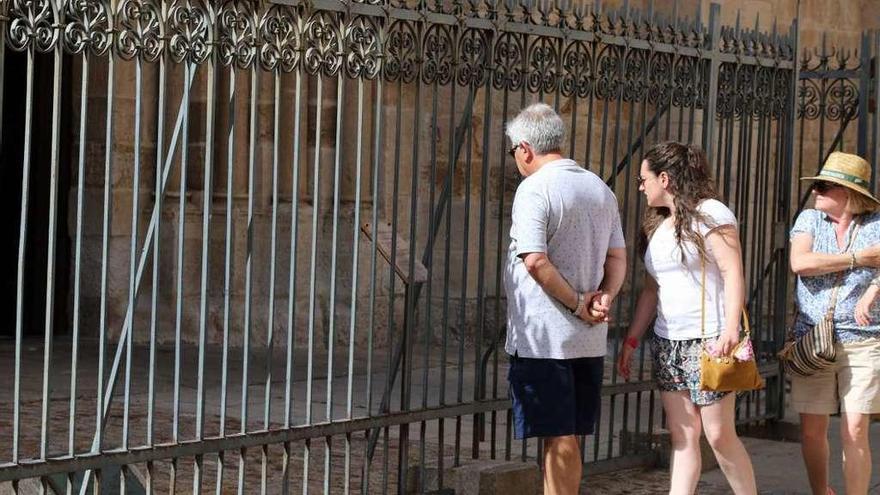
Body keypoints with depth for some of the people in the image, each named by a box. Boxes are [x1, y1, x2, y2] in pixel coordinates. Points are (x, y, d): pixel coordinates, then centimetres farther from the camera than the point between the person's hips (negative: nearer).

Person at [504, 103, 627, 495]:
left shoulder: (535, 189, -12)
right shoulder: (600, 189, 13)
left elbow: (535, 261, -21)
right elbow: (617, 258, 12)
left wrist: (576, 303, -12)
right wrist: (604, 298, -2)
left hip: (542, 339, -7)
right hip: (589, 338, 7)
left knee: (559, 439, -2)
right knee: (567, 438, 14)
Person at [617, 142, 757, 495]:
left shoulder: (710, 213, -7)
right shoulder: (657, 224, 17)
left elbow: (733, 273, -14)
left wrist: (731, 329, -24)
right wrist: (631, 340, 16)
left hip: (708, 341, -7)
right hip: (667, 343, 7)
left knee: (719, 435, -5)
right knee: (682, 435, 5)